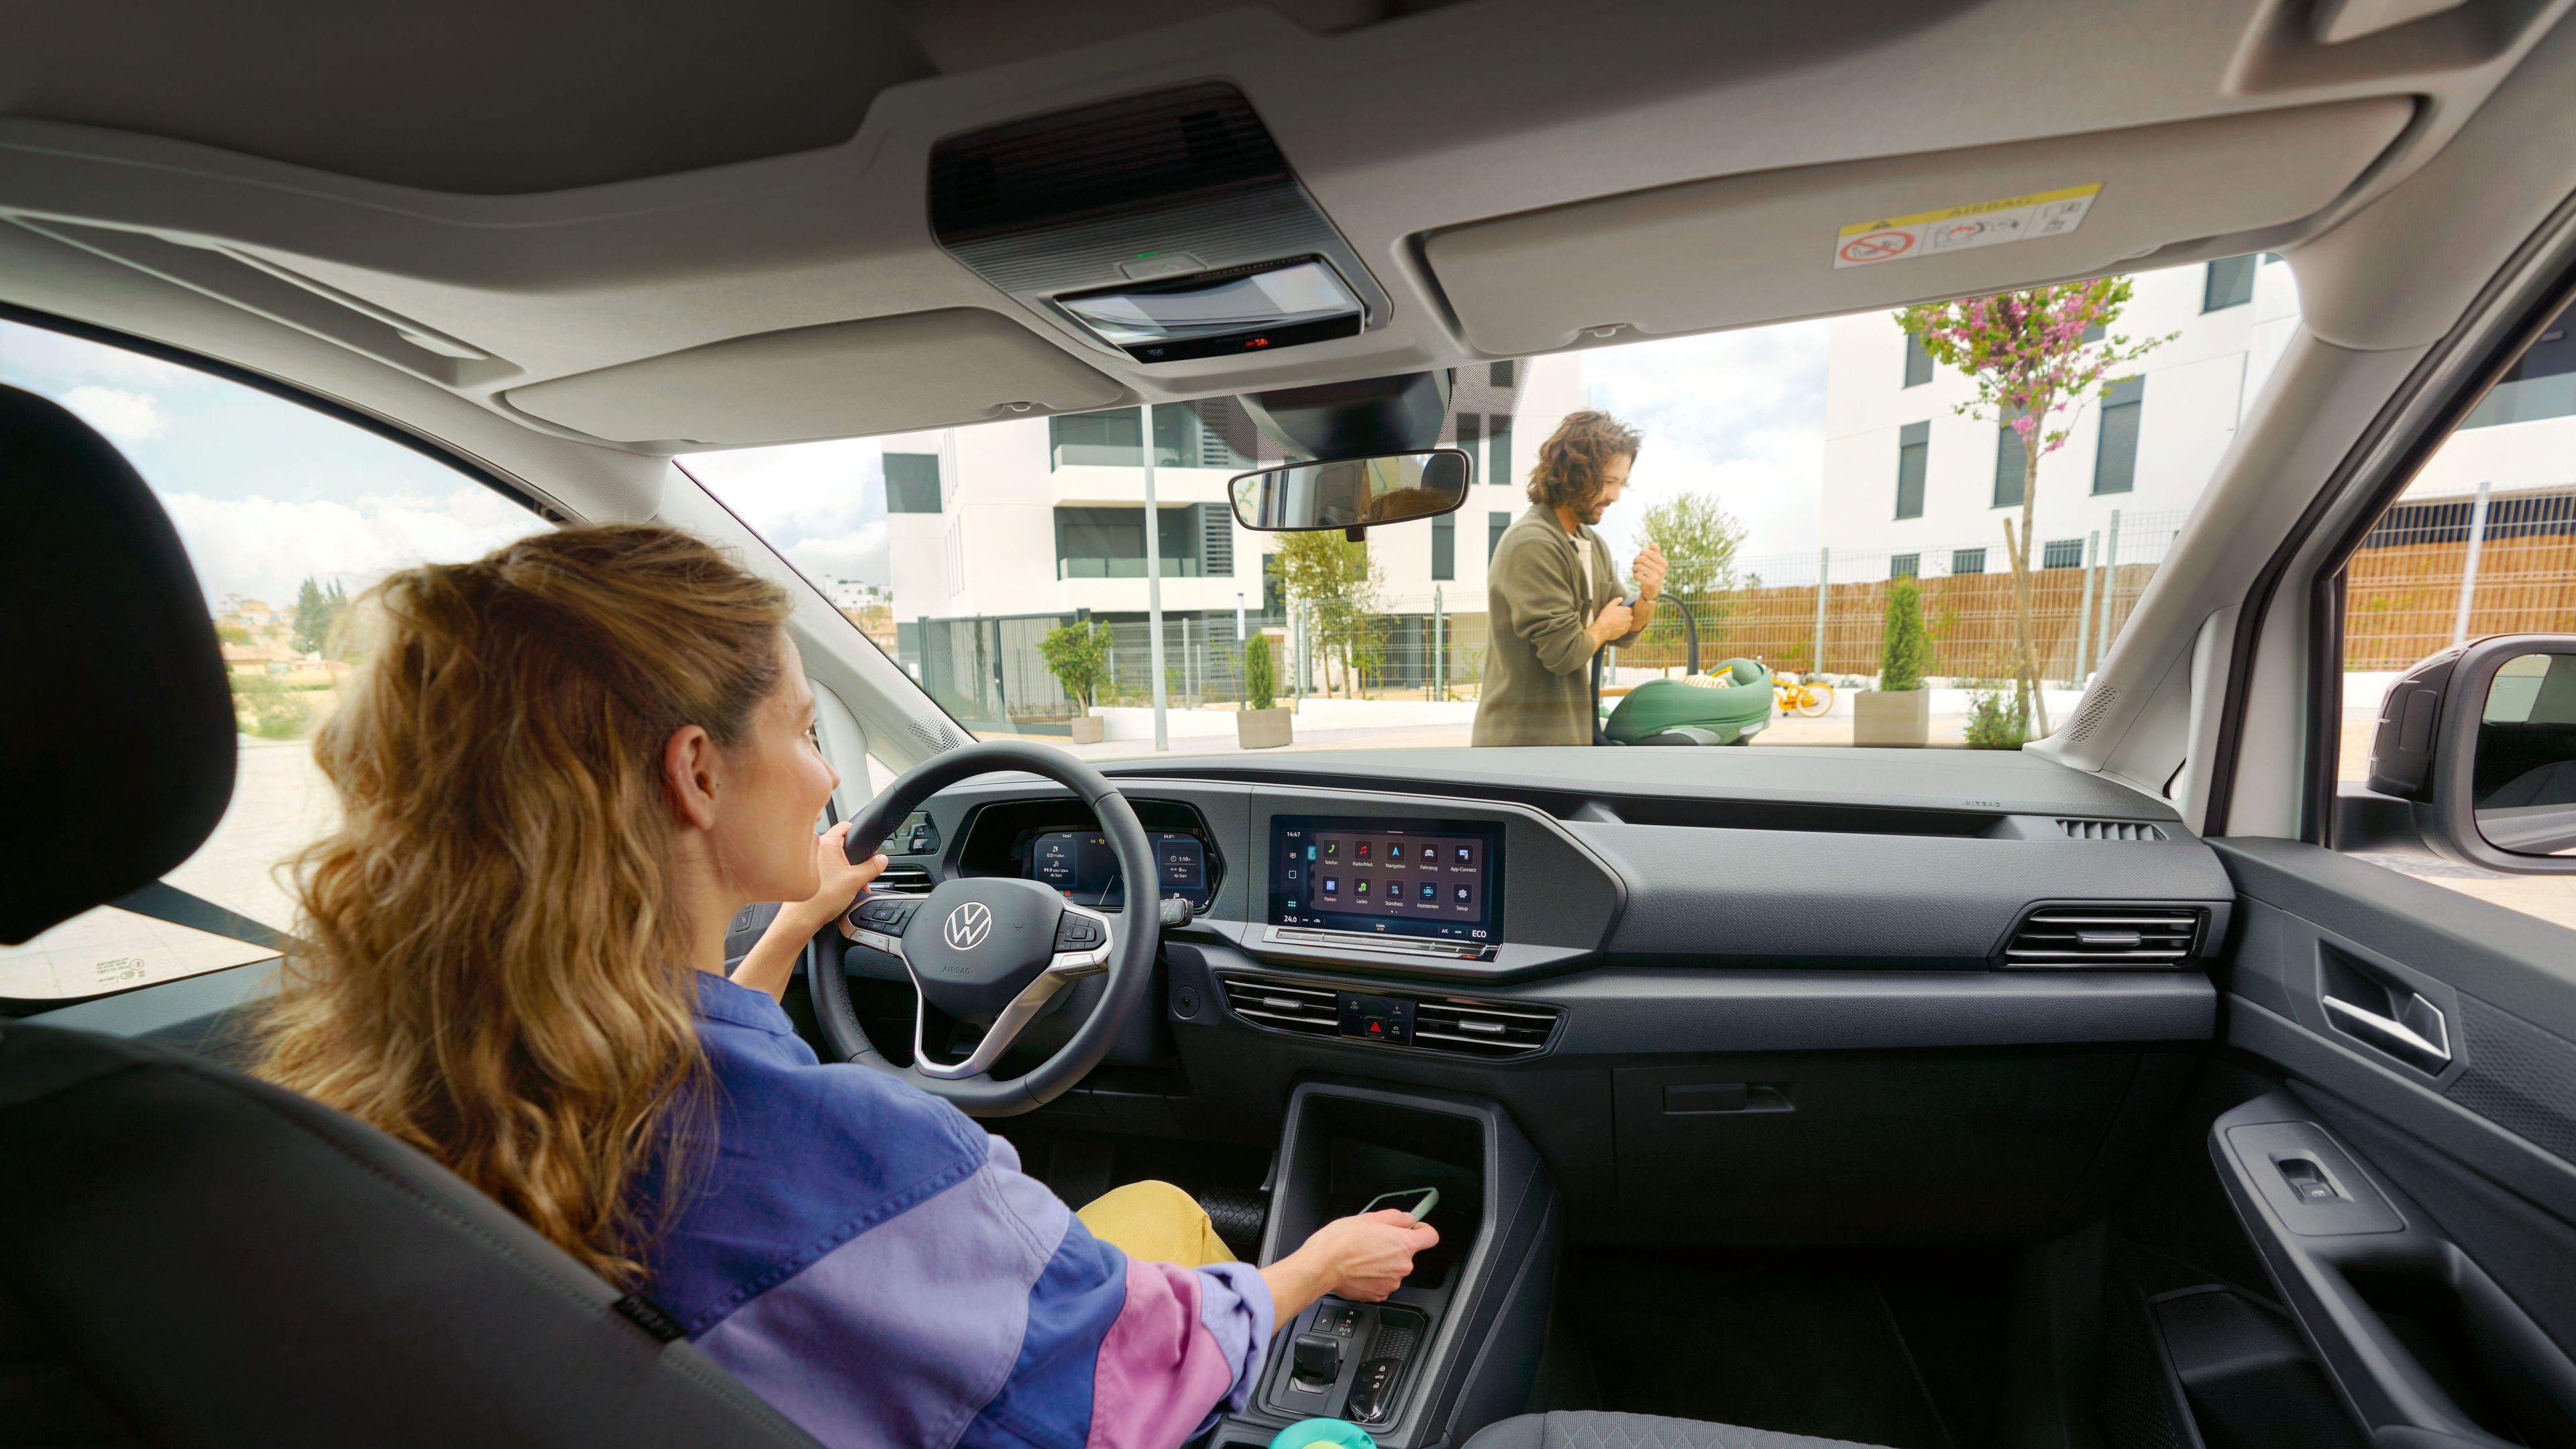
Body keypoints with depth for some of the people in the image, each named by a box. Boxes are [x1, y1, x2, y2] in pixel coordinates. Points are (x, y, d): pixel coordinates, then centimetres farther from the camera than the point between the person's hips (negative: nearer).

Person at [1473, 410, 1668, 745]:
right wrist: (1601, 629, -3)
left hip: (1571, 734, 9)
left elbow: (1624, 633, 15)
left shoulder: (1594, 545, 11)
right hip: (1525, 741, -9)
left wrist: (1648, 596, -6)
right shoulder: (1531, 545, -19)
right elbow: (1563, 651, -24)